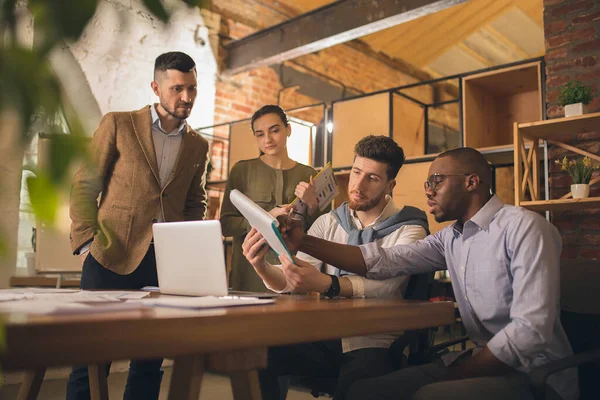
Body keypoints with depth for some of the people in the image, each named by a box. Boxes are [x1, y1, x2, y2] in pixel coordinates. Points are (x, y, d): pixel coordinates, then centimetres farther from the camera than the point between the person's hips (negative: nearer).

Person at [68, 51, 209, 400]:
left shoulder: (199, 146, 12)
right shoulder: (118, 125, 3)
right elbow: (85, 185, 1)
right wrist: (86, 241, -9)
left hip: (167, 263, 3)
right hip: (113, 256, -3)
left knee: (150, 359, 9)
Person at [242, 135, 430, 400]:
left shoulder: (408, 229, -2)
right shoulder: (327, 223, 10)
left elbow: (384, 284, -21)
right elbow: (289, 283, 1)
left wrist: (326, 284, -39)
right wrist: (262, 266, -21)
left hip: (373, 344, -3)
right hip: (323, 338, 4)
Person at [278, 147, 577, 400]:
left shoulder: (523, 227, -14)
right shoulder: (450, 238, 8)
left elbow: (531, 330, -22)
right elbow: (382, 261, 0)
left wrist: (454, 376, -17)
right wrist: (304, 242, -8)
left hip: (534, 374, -6)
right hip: (483, 362, 7)